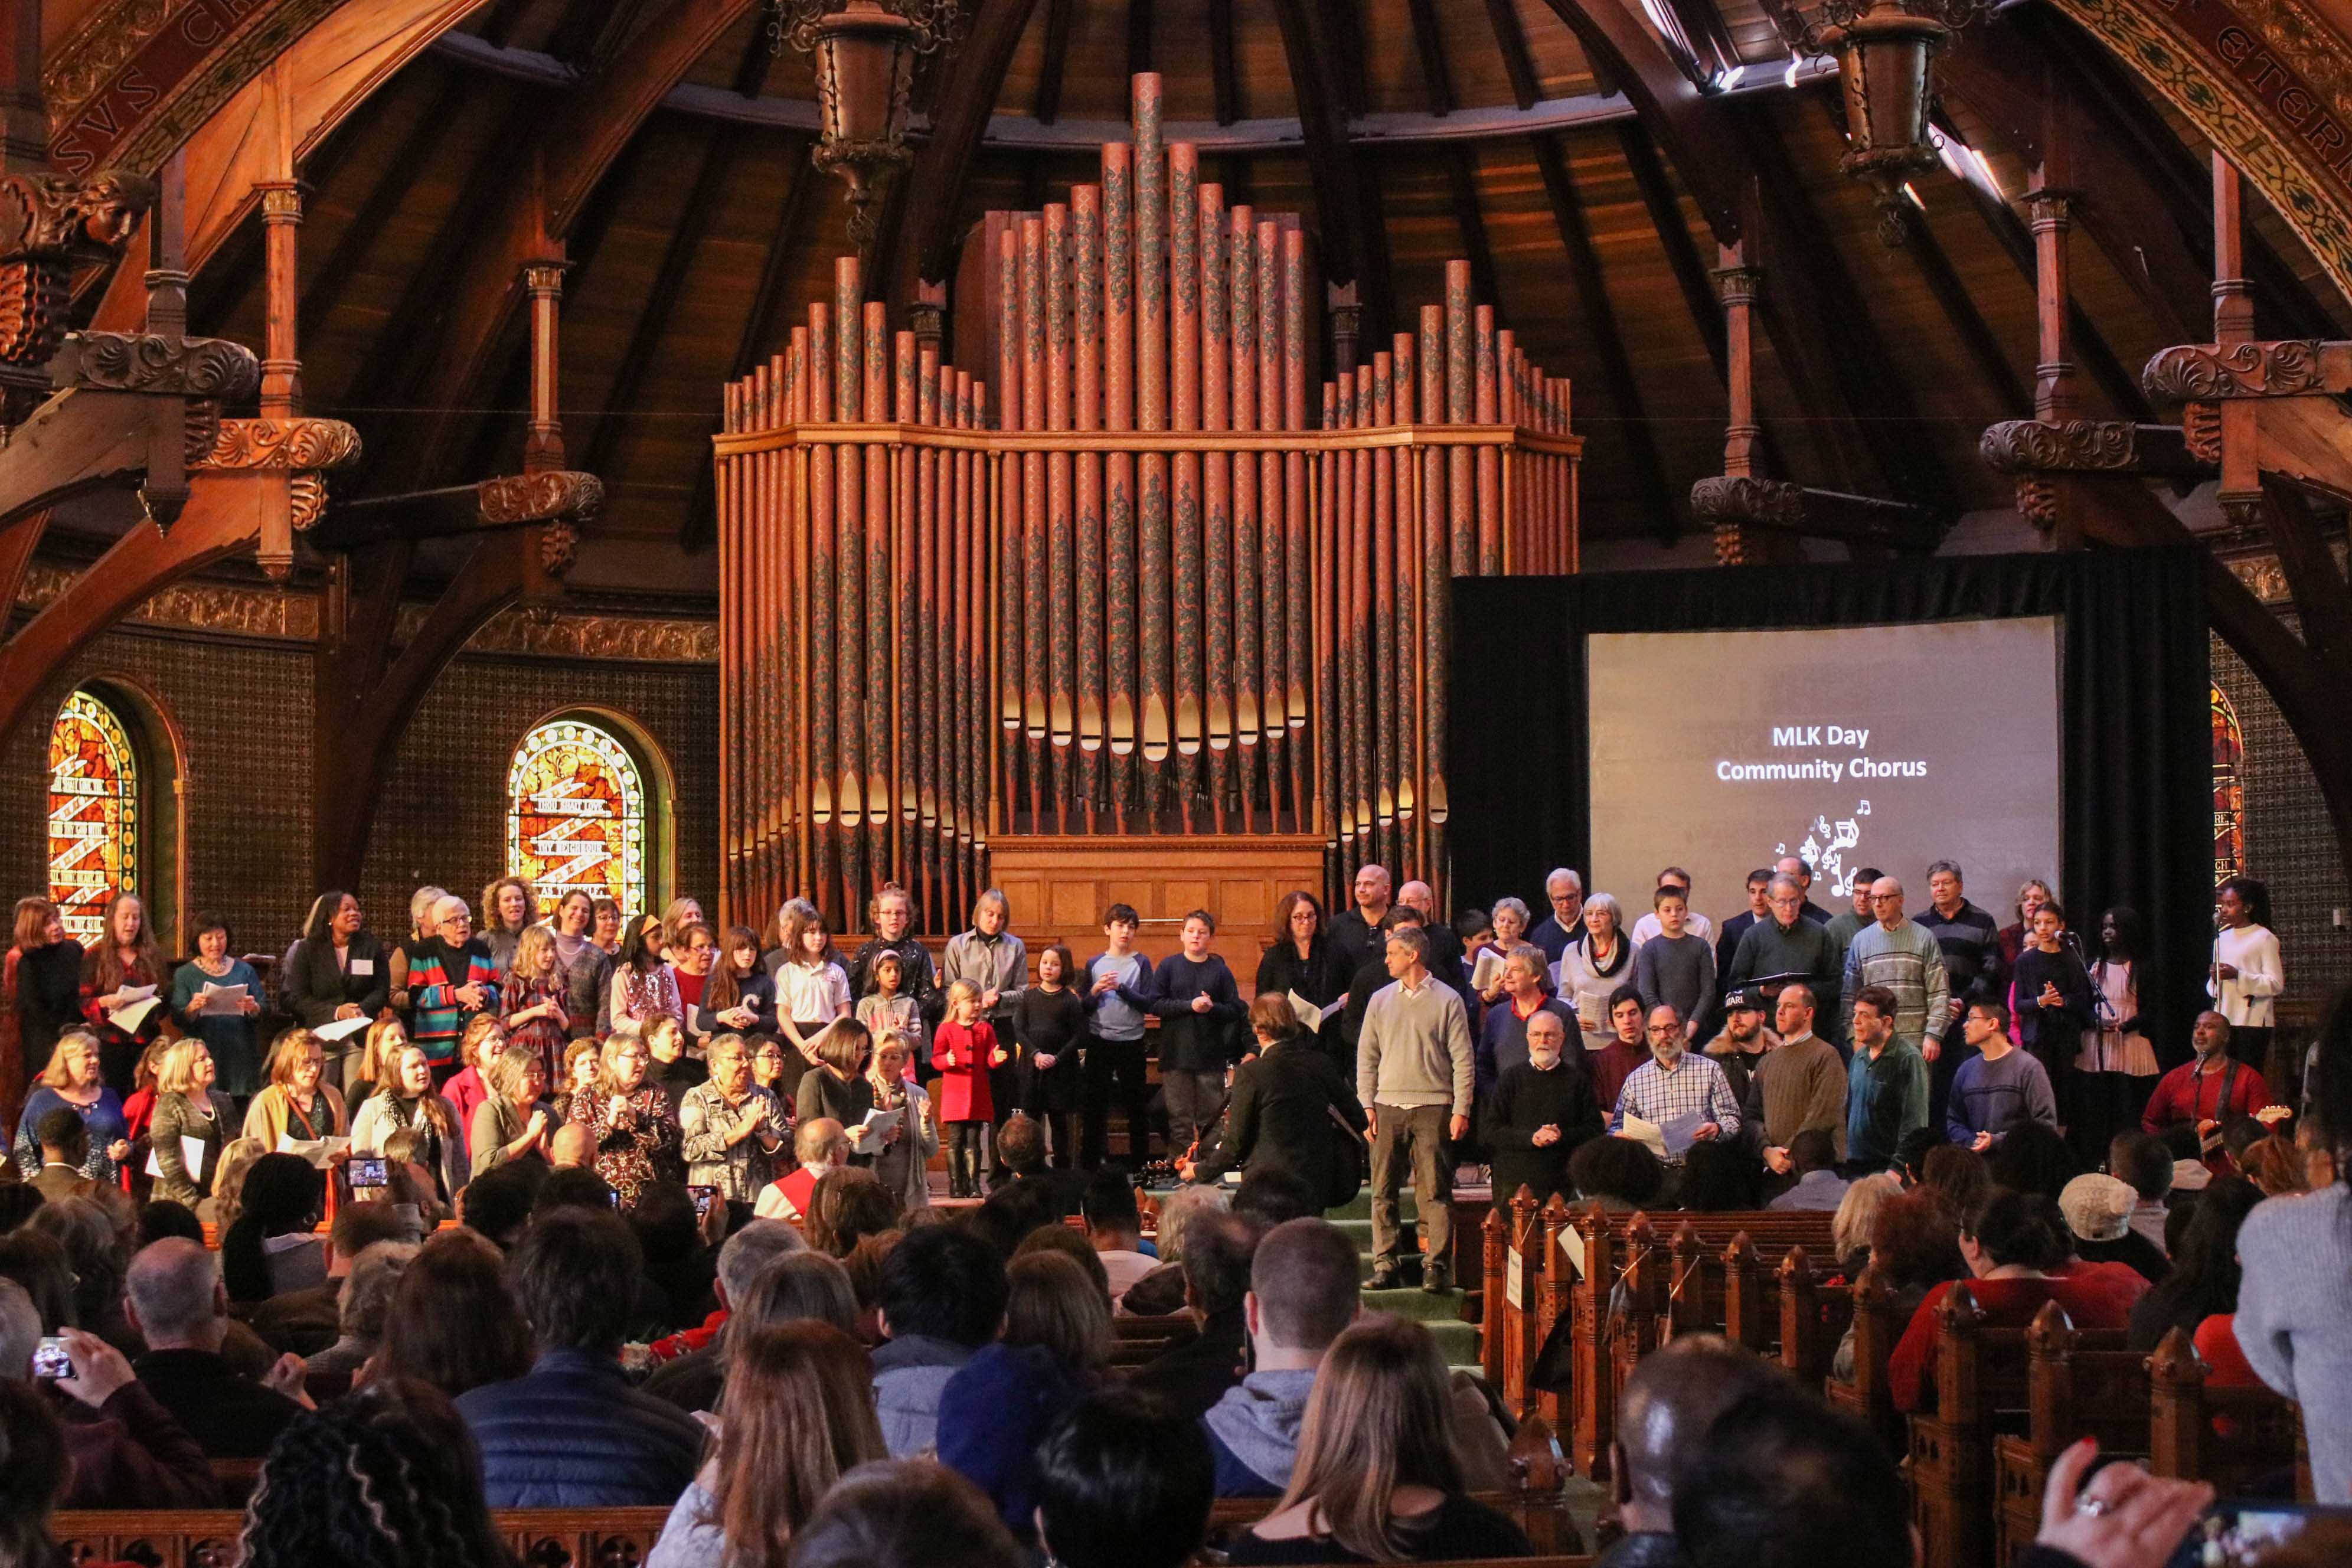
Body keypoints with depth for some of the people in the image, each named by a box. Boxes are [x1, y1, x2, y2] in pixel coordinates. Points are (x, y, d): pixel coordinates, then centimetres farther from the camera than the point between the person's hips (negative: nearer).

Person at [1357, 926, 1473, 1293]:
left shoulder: (1447, 1000, 2)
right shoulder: (1381, 1000, 12)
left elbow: (1462, 1060, 0)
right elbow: (1366, 1056, 14)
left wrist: (1461, 1110, -6)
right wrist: (1366, 1105, 4)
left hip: (1433, 1107, -3)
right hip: (1387, 1107, 3)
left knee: (1435, 1191, -6)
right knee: (1383, 1191, 1)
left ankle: (1437, 1266, -5)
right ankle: (1384, 1264, 5)